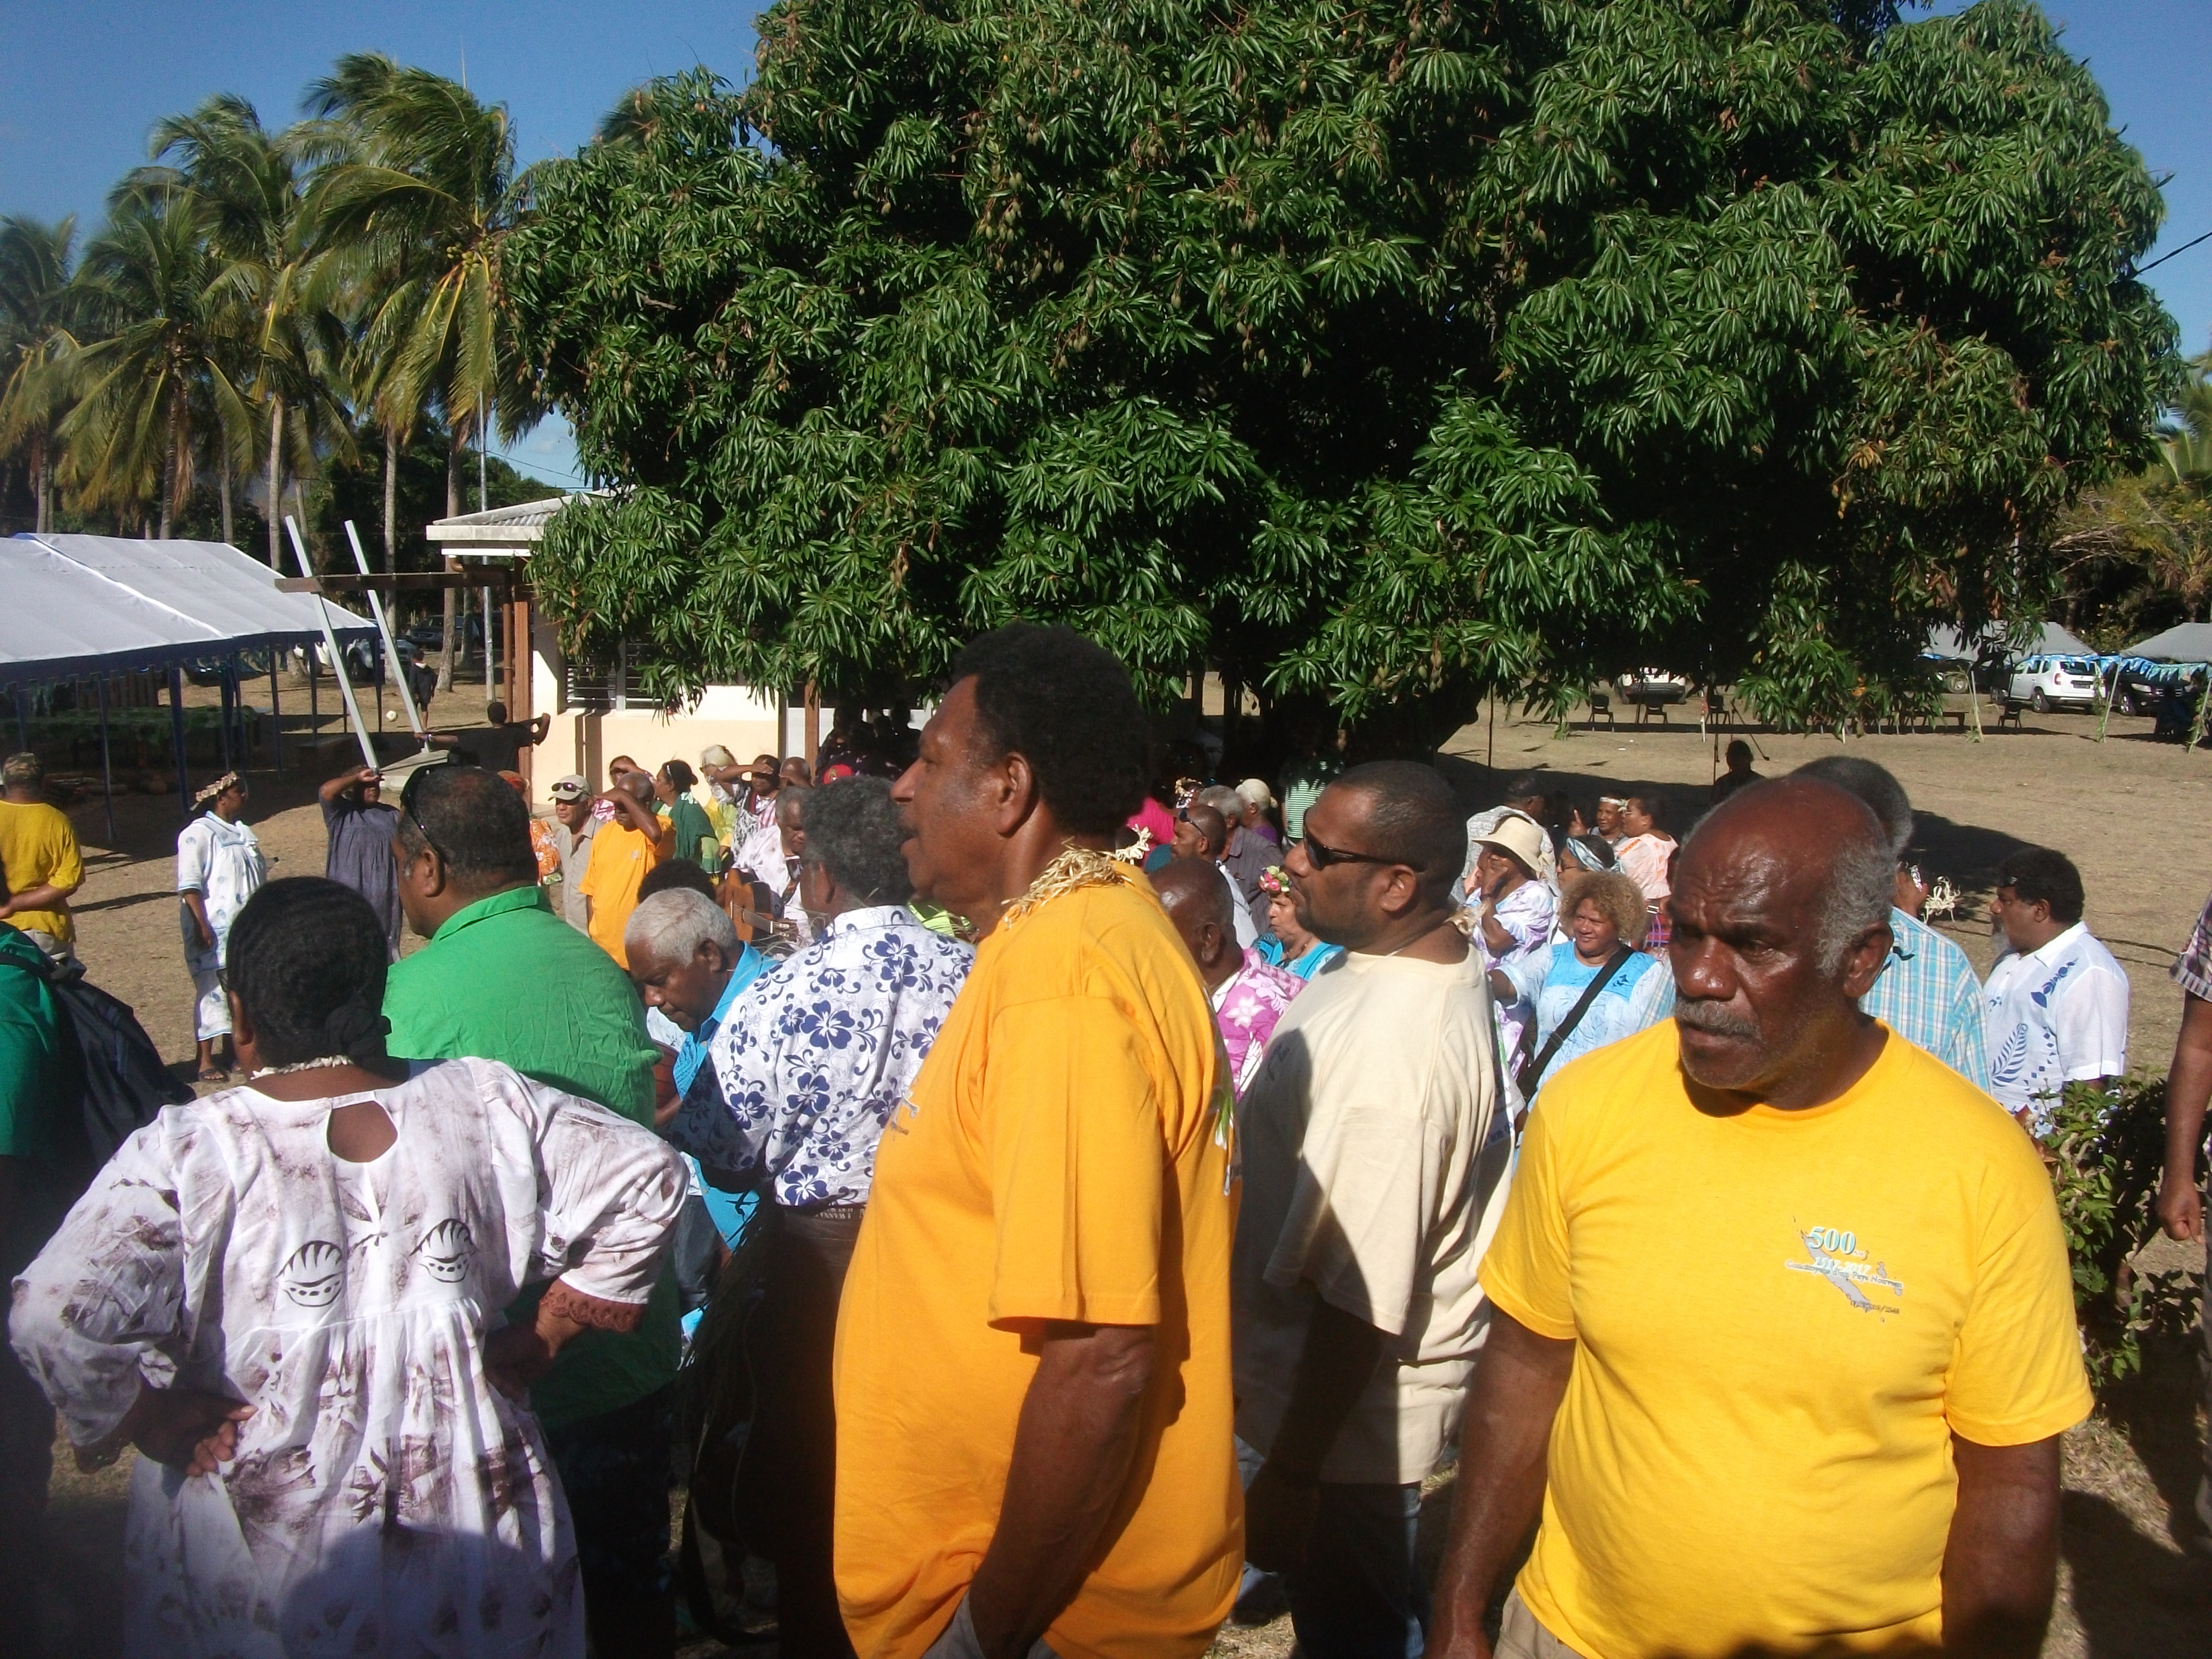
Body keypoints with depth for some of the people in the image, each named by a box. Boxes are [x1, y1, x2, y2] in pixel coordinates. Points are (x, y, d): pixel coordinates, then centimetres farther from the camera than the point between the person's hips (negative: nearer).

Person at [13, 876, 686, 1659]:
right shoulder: (486, 1106, -7)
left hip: (257, 1567, -1)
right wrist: (542, 1336, 0)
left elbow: (55, 1313, -26)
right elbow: (645, 1179, -4)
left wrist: (148, 1417, -10)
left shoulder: (185, 1152, -16)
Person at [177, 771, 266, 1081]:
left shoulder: (243, 832, 16)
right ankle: (206, 1060, 4)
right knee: (213, 993, -4)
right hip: (214, 931, -8)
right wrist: (202, 925, -22)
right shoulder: (198, 833, -10)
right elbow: (189, 885, -17)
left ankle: (231, 1052, 25)